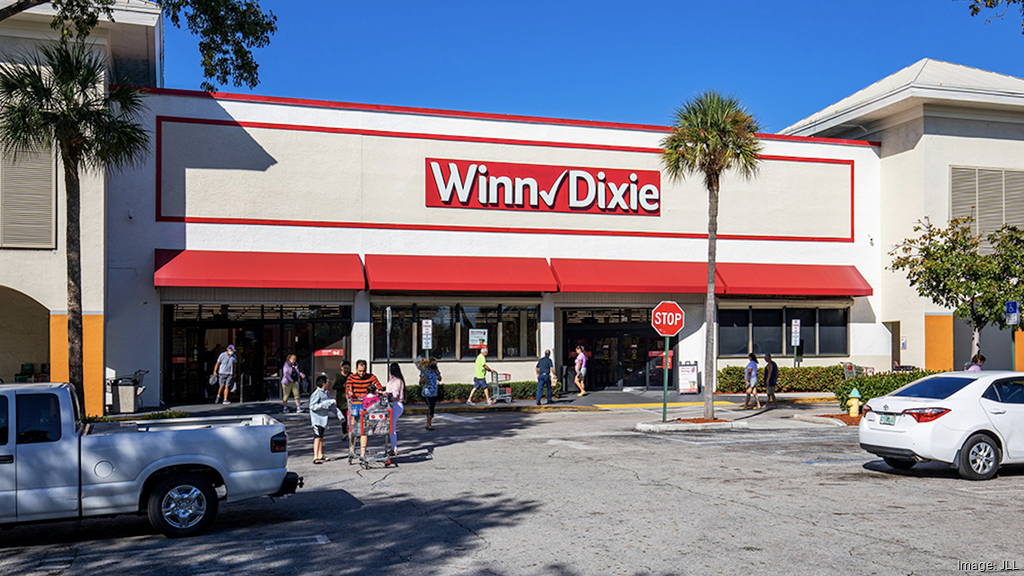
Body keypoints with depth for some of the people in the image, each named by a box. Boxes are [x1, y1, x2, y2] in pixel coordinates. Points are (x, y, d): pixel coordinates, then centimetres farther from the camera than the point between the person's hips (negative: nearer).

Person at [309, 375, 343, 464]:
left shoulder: (327, 393, 9)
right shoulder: (316, 394, -16)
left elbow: (332, 405, 19)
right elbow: (312, 406, -21)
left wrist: (339, 415, 16)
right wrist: (325, 404, -25)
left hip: (324, 418, 8)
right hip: (317, 418, -8)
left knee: (321, 437, 15)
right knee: (317, 437, -12)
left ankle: (320, 455, 24)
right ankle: (315, 457, -14)